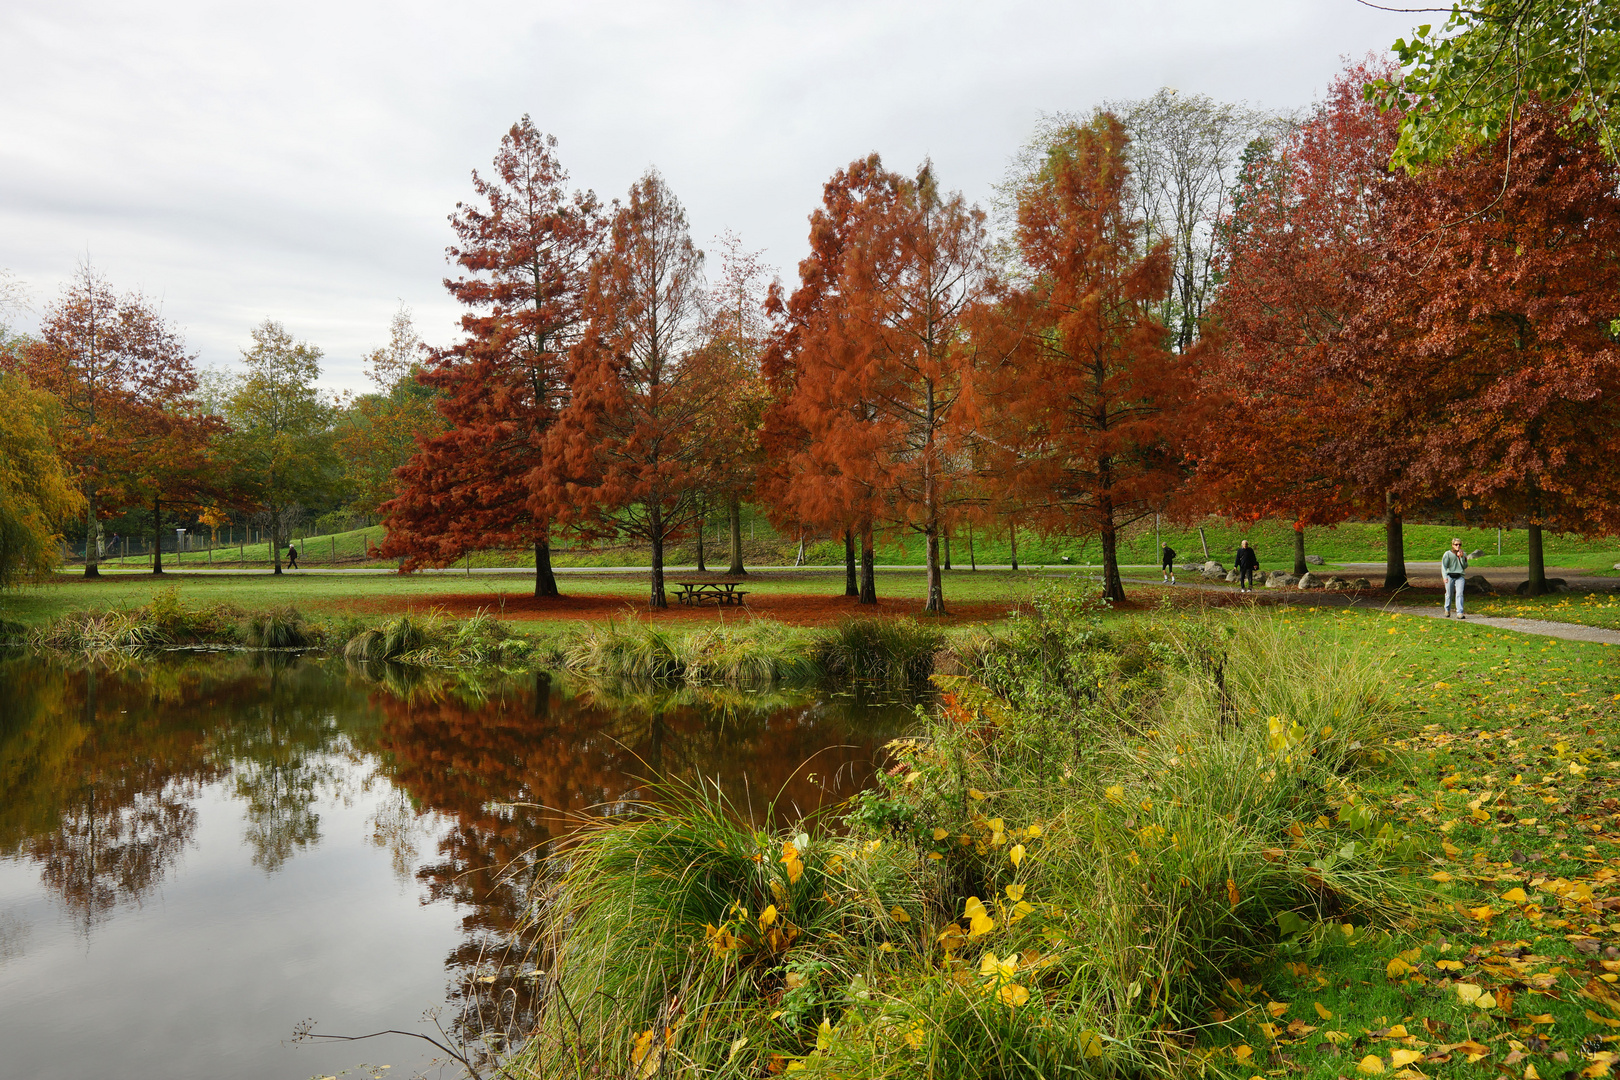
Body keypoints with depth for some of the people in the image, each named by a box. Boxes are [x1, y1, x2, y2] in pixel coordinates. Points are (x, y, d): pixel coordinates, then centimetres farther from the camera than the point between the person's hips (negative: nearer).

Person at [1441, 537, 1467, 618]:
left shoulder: (1463, 554, 12)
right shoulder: (1448, 554, 4)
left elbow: (1465, 566, 6)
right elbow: (1443, 566, 1)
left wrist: (1461, 557, -6)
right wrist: (1445, 576, -11)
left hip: (1459, 576, 1)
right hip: (1450, 576, -1)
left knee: (1459, 594, -12)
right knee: (1449, 594, 5)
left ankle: (1460, 613, -16)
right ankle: (1447, 610, 28)